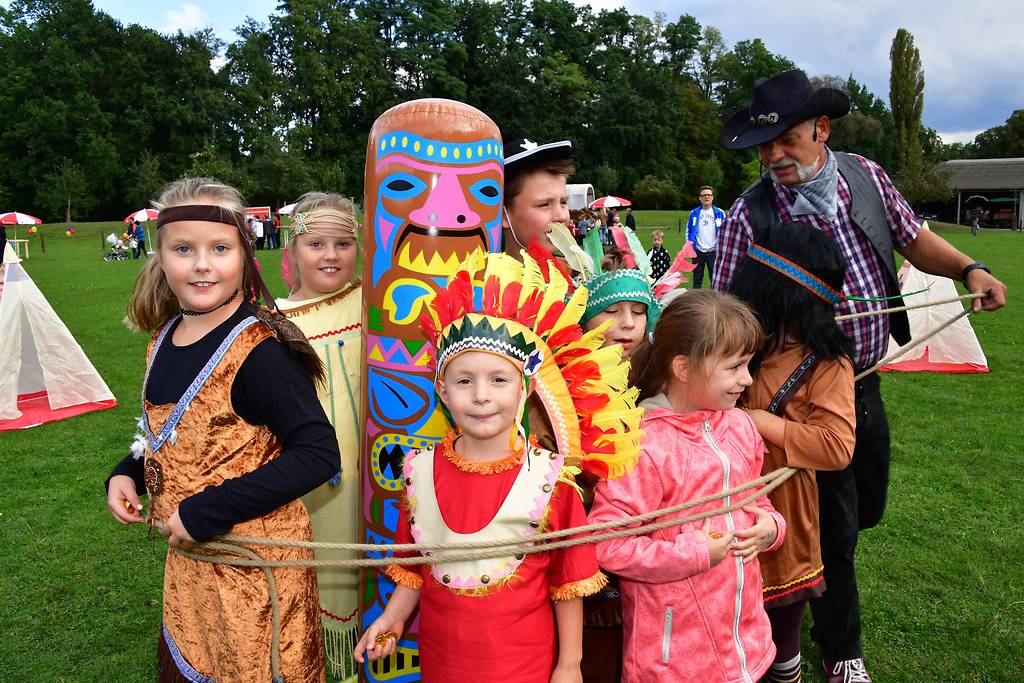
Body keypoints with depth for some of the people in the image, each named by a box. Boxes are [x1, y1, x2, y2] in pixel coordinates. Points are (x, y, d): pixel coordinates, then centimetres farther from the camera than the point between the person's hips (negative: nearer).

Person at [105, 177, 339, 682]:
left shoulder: (259, 349, -22)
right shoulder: (165, 338, 2)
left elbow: (317, 454, -25)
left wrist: (205, 510, -23)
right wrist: (127, 473, 0)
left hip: (255, 560, -7)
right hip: (187, 555, 7)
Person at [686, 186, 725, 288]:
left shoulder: (719, 213, 0)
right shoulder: (694, 213, 3)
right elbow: (688, 231, 9)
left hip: (713, 252, -1)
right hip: (698, 251, 1)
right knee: (697, 279, 9)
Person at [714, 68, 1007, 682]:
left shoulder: (865, 176, -3)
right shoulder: (750, 215, -18)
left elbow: (913, 238, 10)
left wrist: (970, 268, -5)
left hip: (866, 380, 6)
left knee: (866, 508, 23)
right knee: (835, 526, 6)